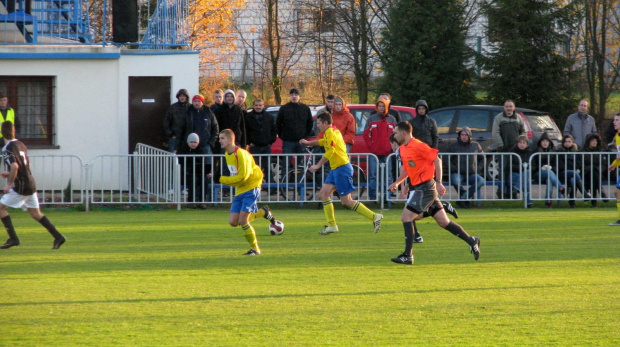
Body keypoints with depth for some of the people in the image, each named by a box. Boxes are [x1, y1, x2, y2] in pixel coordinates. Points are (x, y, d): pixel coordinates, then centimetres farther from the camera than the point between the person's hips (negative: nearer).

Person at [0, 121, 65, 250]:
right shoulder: (21, 145, 12)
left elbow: (14, 166, -29)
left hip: (20, 186, -8)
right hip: (31, 184, 8)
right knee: (35, 213, 13)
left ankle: (13, 238, -5)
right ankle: (58, 236, 6)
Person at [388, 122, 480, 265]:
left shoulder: (418, 146, -14)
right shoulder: (402, 149, 14)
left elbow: (437, 160, -15)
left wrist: (438, 182, -17)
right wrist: (397, 183, 15)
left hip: (425, 187, -9)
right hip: (418, 187, 9)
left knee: (406, 217, -11)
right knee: (443, 222, 9)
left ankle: (408, 256, -10)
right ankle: (472, 241, 13)